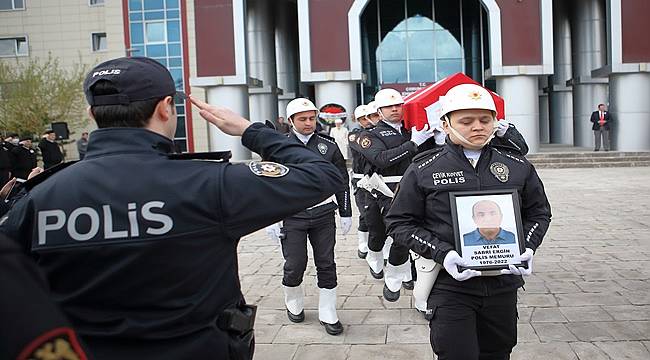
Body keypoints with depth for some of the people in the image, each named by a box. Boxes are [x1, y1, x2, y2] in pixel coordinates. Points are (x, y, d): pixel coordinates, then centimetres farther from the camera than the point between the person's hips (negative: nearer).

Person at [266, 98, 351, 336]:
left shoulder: (328, 146, 4)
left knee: (326, 265, 6)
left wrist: (345, 213, 6)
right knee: (295, 266, 2)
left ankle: (328, 315, 19)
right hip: (292, 217, -2)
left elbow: (342, 180, 9)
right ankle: (294, 305, 30)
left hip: (323, 216, 2)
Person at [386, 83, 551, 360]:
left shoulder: (518, 165, 4)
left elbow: (538, 212, 16)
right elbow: (399, 222, -3)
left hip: (503, 282, 4)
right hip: (450, 284, -3)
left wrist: (527, 247, -4)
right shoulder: (423, 170, -4)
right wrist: (442, 254, -16)